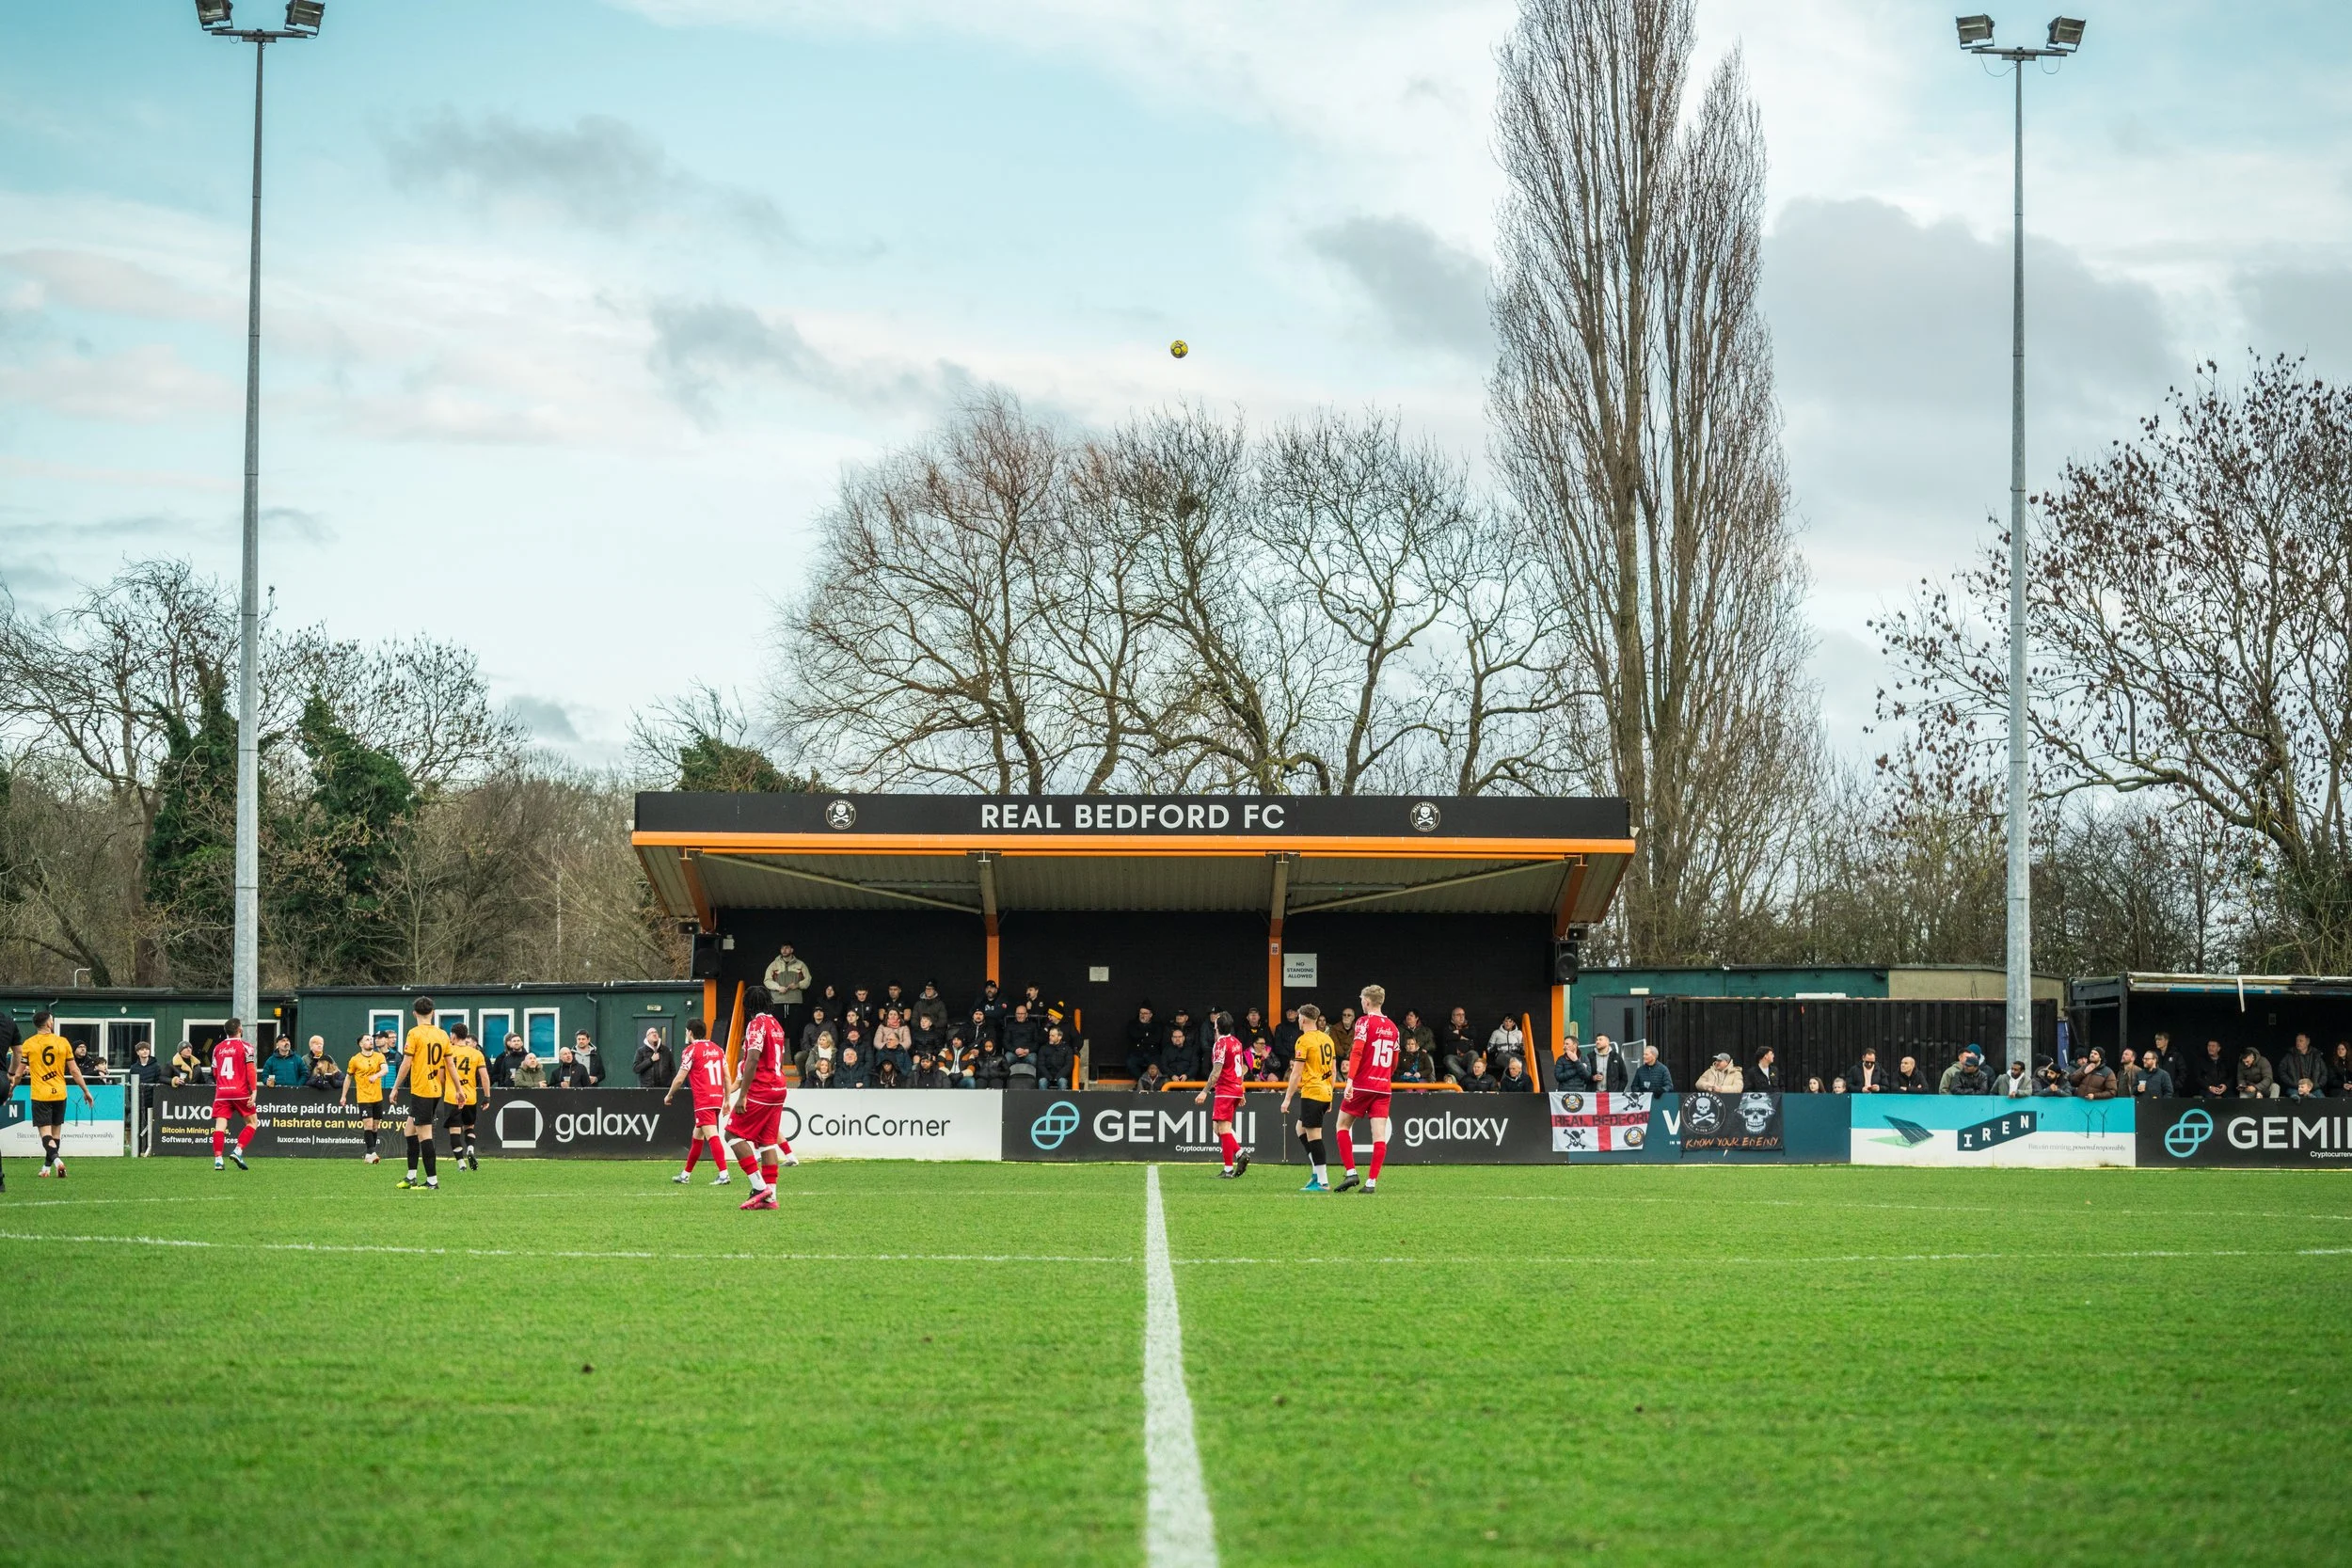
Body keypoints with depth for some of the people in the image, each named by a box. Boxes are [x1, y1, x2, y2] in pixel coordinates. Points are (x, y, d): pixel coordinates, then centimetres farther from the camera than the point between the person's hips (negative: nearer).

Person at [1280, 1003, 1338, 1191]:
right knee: (1301, 1128, 20)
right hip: (1326, 1093, 8)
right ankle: (1316, 1173, 14)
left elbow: (1296, 1073, -12)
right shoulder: (1327, 1039, 13)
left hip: (1311, 1093, -8)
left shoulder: (1304, 1041, -10)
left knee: (1313, 1136, -6)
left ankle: (1322, 1181, -8)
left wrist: (1287, 1098, -8)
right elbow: (1332, 1069, 19)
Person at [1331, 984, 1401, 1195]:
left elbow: (1357, 1052, -18)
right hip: (1383, 1088, 5)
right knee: (1379, 1135, 0)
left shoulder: (1365, 1022, -6)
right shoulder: (1392, 1027, 12)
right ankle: (1372, 1182, -5)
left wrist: (1350, 1080, -23)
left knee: (1343, 1125, 10)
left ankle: (1351, 1172, 1)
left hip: (1363, 1085, -5)